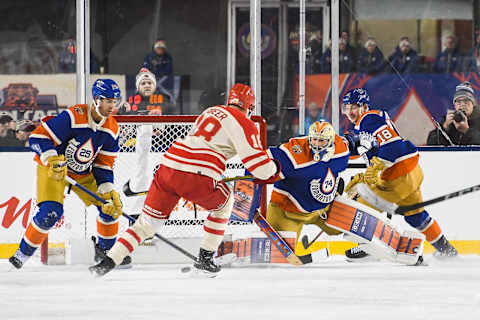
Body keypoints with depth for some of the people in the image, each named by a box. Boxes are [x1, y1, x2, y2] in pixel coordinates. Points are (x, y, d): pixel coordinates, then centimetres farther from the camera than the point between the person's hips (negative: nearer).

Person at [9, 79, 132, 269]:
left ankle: (105, 251, 21)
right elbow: (38, 137, -27)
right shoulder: (74, 117, -27)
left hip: (83, 173, 7)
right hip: (52, 168, -6)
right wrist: (52, 159, -39)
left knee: (110, 206, -1)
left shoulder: (111, 129, -6)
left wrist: (108, 191, -11)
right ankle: (23, 253, -8)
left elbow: (104, 164, 0)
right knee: (51, 212, -25)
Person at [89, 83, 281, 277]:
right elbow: (255, 160, 0)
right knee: (223, 203, 25)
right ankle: (204, 259, 21)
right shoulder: (244, 123, 4)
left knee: (148, 221, 12)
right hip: (198, 177, -6)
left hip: (169, 165, 6)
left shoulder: (210, 112, 27)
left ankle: (108, 262, 2)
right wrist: (273, 171, 19)